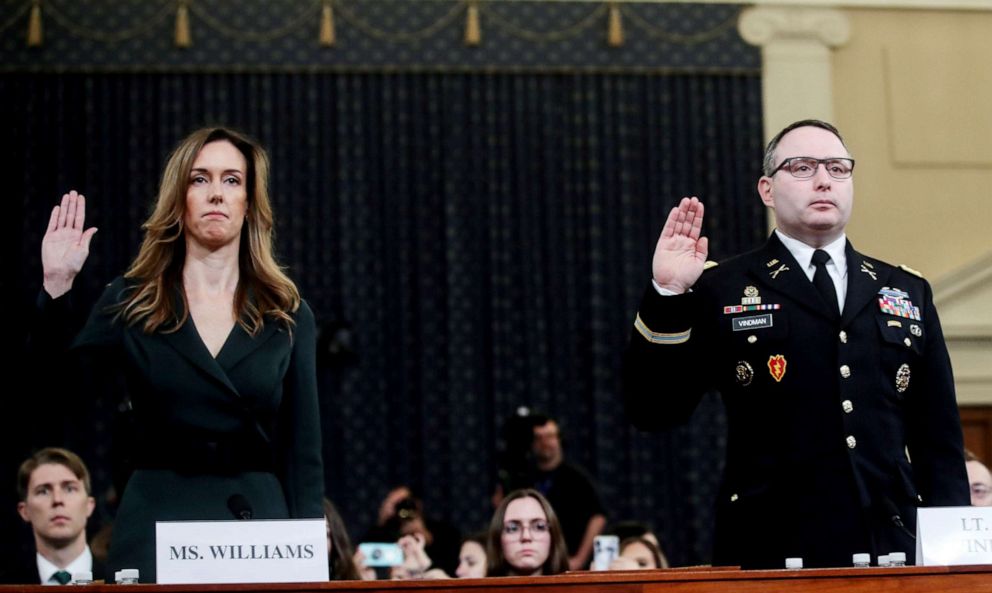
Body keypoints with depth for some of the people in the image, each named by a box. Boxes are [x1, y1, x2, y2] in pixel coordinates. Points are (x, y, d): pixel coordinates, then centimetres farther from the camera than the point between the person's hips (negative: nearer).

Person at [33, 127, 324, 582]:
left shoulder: (287, 316, 6)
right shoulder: (129, 303, 4)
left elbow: (303, 454, 6)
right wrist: (56, 288, -13)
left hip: (259, 524, 1)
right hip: (157, 527, -1)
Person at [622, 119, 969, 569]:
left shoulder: (909, 293, 16)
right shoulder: (722, 292, 6)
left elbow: (940, 441, 15)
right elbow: (651, 411, -2)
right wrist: (667, 294, -11)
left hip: (893, 551, 3)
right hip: (770, 559, -3)